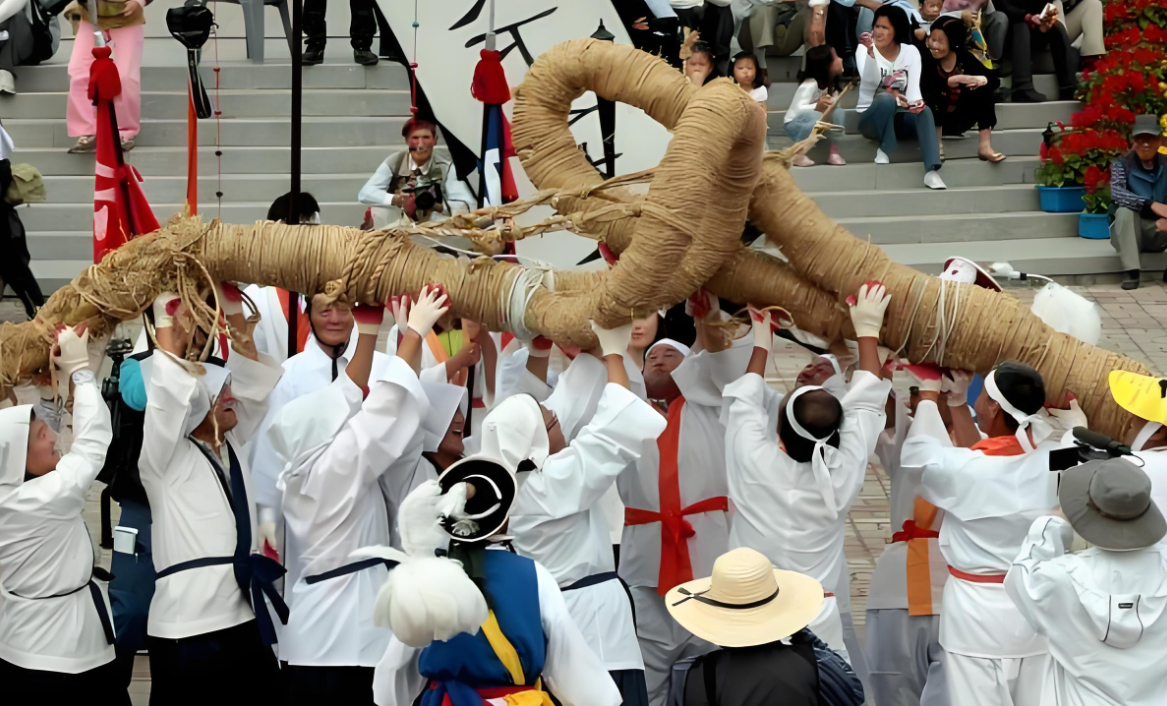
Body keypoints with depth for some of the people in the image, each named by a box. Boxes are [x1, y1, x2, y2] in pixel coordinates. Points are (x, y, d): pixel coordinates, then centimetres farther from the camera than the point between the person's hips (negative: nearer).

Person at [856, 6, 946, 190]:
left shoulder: (910, 52, 0)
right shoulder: (864, 49, -7)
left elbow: (914, 87, -11)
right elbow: (870, 81, -26)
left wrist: (916, 102, -35)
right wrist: (871, 52, -44)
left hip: (899, 117, 2)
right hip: (872, 117, -2)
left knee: (924, 111, -32)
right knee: (887, 99, -37)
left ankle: (931, 171, -44)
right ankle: (884, 150, -17)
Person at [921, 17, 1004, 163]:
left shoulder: (963, 57, -4)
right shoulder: (927, 59, -13)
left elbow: (994, 79, -8)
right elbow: (924, 89, -30)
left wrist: (981, 80, -31)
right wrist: (952, 81, -40)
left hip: (958, 120, 4)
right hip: (935, 121, -4)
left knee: (984, 89, -15)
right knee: (932, 97, -31)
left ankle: (985, 146, -19)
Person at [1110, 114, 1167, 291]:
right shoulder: (1121, 165, -8)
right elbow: (1117, 193, -26)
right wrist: (1152, 205, -38)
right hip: (1130, 233, -2)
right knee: (1124, 211, -32)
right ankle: (1132, 271, -29)